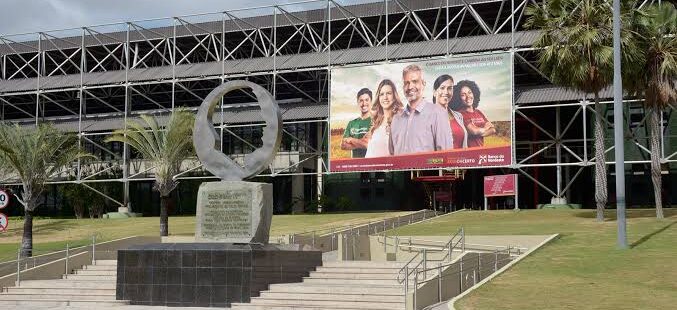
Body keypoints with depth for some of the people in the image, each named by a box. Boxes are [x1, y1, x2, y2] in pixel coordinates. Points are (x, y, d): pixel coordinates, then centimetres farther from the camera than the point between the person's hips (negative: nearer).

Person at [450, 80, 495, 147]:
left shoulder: (479, 113, 15)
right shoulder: (460, 114, -6)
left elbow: (493, 130, 9)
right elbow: (474, 131, -13)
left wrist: (479, 131, -6)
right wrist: (486, 127, 6)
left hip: (481, 149, 5)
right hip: (469, 150, -5)